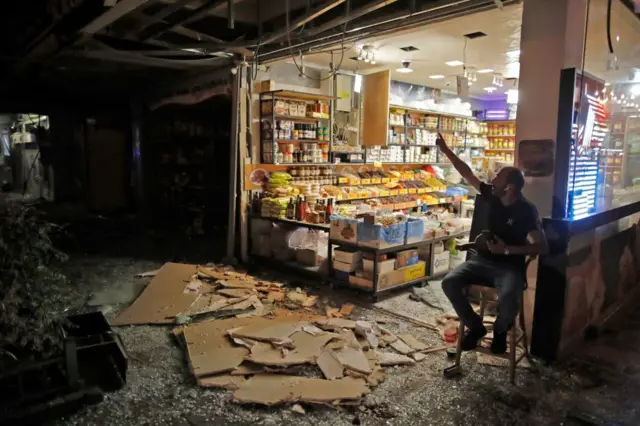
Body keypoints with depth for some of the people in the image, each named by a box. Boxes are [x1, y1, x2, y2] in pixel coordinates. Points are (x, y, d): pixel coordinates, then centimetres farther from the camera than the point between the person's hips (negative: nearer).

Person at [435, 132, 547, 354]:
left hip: (509, 267, -5)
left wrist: (507, 249, -23)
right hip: (483, 260, 5)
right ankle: (475, 326, 3)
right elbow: (467, 174, 8)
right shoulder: (493, 196, 1)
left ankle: (500, 331, 2)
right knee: (449, 282, -19)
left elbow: (542, 246, -14)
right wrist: (446, 150, 7)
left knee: (508, 297, -36)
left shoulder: (526, 211, -14)